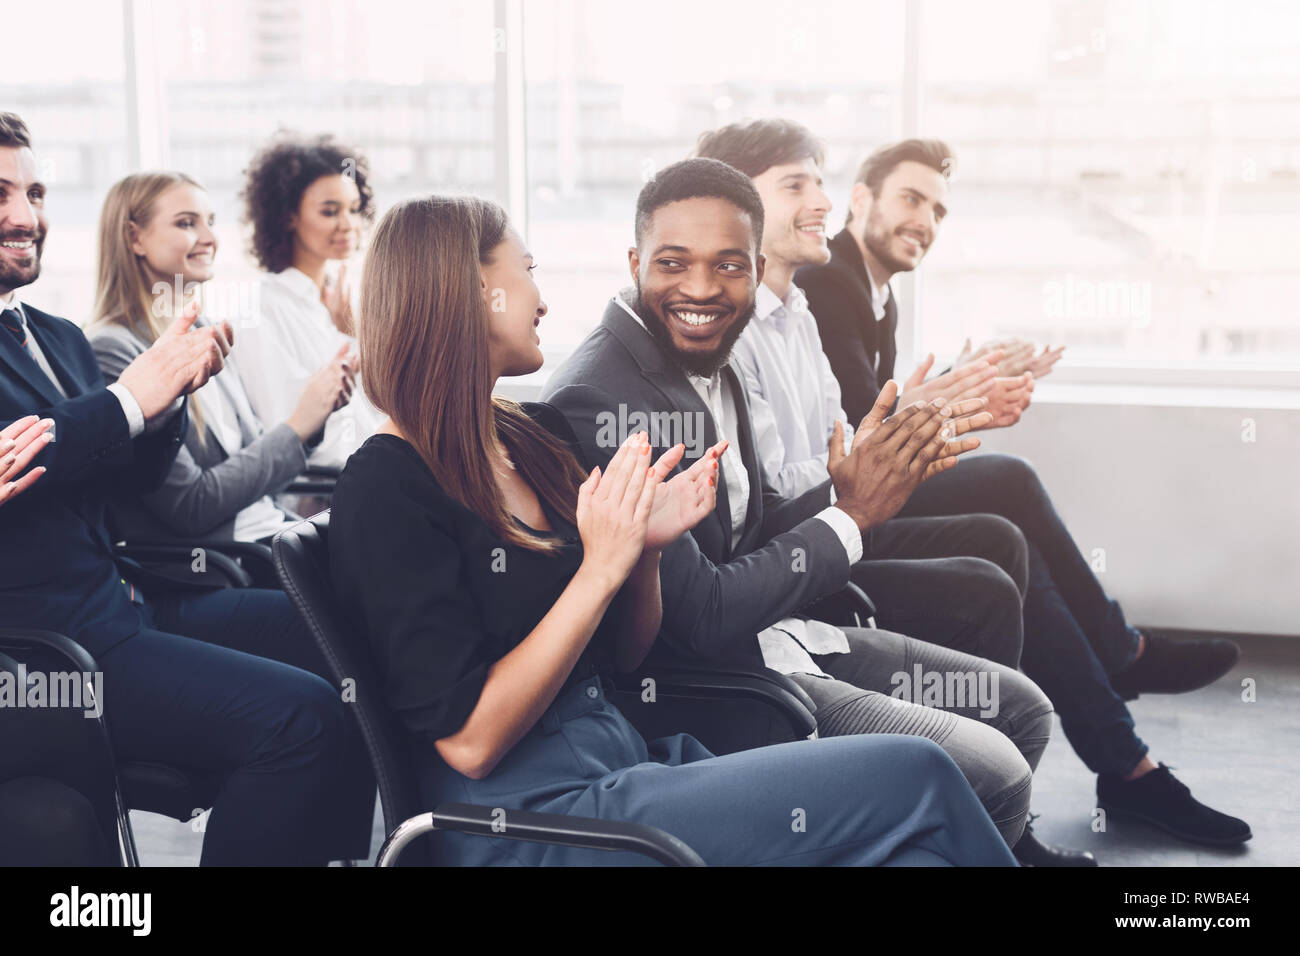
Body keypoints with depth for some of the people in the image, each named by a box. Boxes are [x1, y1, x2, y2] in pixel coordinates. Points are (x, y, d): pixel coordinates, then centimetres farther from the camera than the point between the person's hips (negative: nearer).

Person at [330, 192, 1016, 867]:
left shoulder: (531, 437, 10)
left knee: (916, 850, -14)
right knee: (916, 776, -13)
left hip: (633, 757, 7)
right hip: (534, 828, -7)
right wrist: (600, 567, -18)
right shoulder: (386, 490, -13)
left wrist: (647, 545, -4)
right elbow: (470, 742, -17)